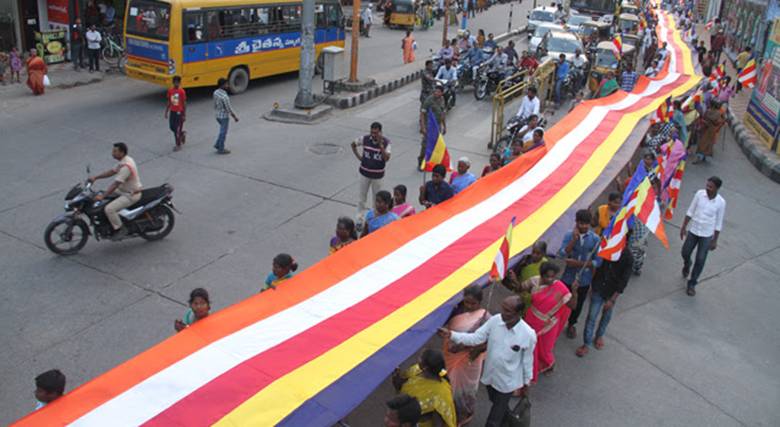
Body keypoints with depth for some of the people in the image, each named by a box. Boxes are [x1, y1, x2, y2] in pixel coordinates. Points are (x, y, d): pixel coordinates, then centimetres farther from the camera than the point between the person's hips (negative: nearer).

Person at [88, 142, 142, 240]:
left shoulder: (126, 166, -27)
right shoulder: (124, 160, 5)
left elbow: (115, 184, -29)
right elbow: (112, 171, 15)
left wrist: (102, 196, -29)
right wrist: (95, 177, 10)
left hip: (131, 195, -11)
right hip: (124, 190, 11)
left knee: (109, 209, -23)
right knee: (103, 193, 19)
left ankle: (120, 229, -4)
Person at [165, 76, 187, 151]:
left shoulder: (182, 92, -14)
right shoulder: (170, 91, 1)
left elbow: (184, 104, -10)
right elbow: (169, 102, 9)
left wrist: (184, 115, -11)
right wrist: (166, 112, 9)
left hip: (179, 112, -5)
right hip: (172, 111, 5)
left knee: (177, 129, -1)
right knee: (172, 127, 11)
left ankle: (178, 145, 12)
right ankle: (181, 134, 40)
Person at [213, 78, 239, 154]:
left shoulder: (216, 92, -3)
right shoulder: (225, 96, -29)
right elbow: (229, 109, -21)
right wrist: (235, 117, -8)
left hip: (218, 115, 8)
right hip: (224, 117, -8)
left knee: (223, 130, 26)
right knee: (223, 133, 7)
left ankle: (217, 144, 29)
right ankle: (221, 149, 19)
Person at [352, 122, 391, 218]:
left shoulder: (386, 142, -16)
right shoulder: (365, 139, -10)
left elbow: (387, 158, -28)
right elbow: (353, 144, 8)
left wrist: (380, 144, -33)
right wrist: (358, 156, 0)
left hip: (377, 174, -2)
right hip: (364, 172, 2)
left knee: (377, 196, 14)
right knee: (361, 195, 10)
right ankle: (360, 217, 24)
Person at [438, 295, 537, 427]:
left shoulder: (528, 335, -27)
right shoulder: (495, 320, -19)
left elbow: (527, 360, -12)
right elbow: (476, 338, -15)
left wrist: (526, 382, 2)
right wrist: (451, 334, -29)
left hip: (507, 382, -5)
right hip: (490, 374, 5)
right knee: (498, 405, 33)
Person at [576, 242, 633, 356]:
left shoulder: (627, 257, -18)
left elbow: (623, 281, -14)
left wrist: (612, 300, -14)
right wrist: (591, 285, 5)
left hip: (612, 292, 0)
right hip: (598, 289, 0)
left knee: (606, 315, 19)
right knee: (591, 316, -1)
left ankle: (599, 335, 43)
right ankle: (586, 344, 9)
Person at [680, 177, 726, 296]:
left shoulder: (721, 202, -14)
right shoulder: (700, 193, -10)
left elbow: (718, 223, -5)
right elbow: (690, 211, 1)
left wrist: (715, 240, -2)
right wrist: (684, 227, 3)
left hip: (707, 235, -2)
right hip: (693, 231, 2)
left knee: (700, 260, 0)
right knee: (685, 253, 14)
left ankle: (692, 284, 15)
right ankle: (686, 265, 49)